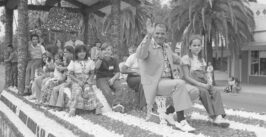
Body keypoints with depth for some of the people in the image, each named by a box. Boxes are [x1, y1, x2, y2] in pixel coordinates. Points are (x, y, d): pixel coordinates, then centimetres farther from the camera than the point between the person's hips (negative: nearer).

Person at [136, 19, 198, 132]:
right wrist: (148, 35, -37)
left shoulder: (167, 47, 17)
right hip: (154, 84, -8)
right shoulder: (147, 45, -6)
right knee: (180, 83, -30)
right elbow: (140, 55, -31)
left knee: (193, 91, -6)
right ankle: (181, 121, -25)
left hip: (168, 82, 8)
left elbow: (175, 58, 34)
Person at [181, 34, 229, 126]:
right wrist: (201, 85, -19)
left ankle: (219, 116, -36)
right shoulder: (186, 58, -2)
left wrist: (208, 84, -4)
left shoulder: (201, 59, 21)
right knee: (204, 92, -34)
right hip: (191, 84, -6)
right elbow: (187, 77, -10)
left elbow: (204, 74, 19)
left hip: (202, 83, 6)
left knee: (216, 92, -22)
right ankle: (213, 116, -29)